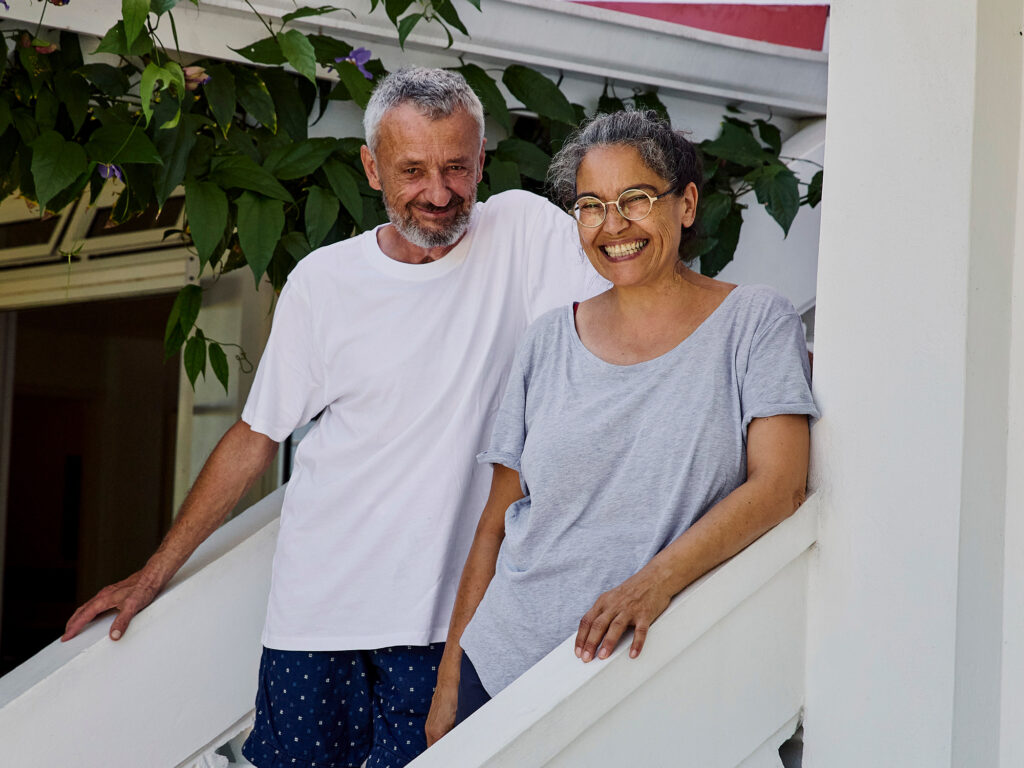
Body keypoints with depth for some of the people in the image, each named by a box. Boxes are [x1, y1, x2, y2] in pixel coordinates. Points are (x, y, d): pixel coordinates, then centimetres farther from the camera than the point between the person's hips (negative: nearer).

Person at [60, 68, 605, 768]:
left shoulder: (525, 231, -4)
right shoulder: (324, 282, 0)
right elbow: (257, 436, 8)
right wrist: (154, 574, 8)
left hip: (449, 605, -1)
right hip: (320, 602, 2)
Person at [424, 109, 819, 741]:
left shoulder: (755, 322, -1)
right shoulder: (551, 341, 8)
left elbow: (780, 484, -12)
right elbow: (497, 523, 11)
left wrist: (653, 583, -25)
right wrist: (449, 683, 6)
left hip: (650, 674, -3)